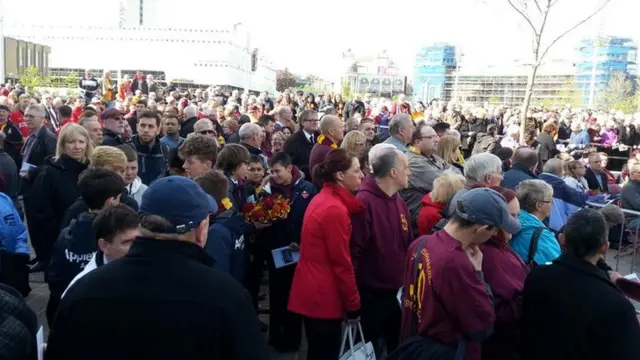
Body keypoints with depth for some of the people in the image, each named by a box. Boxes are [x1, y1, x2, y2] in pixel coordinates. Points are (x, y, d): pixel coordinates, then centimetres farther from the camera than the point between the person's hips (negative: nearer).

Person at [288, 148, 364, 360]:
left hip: (311, 291, 9)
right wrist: (353, 305, -10)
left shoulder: (322, 199, 7)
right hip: (324, 296, -9)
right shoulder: (335, 209, -22)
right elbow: (342, 263, -18)